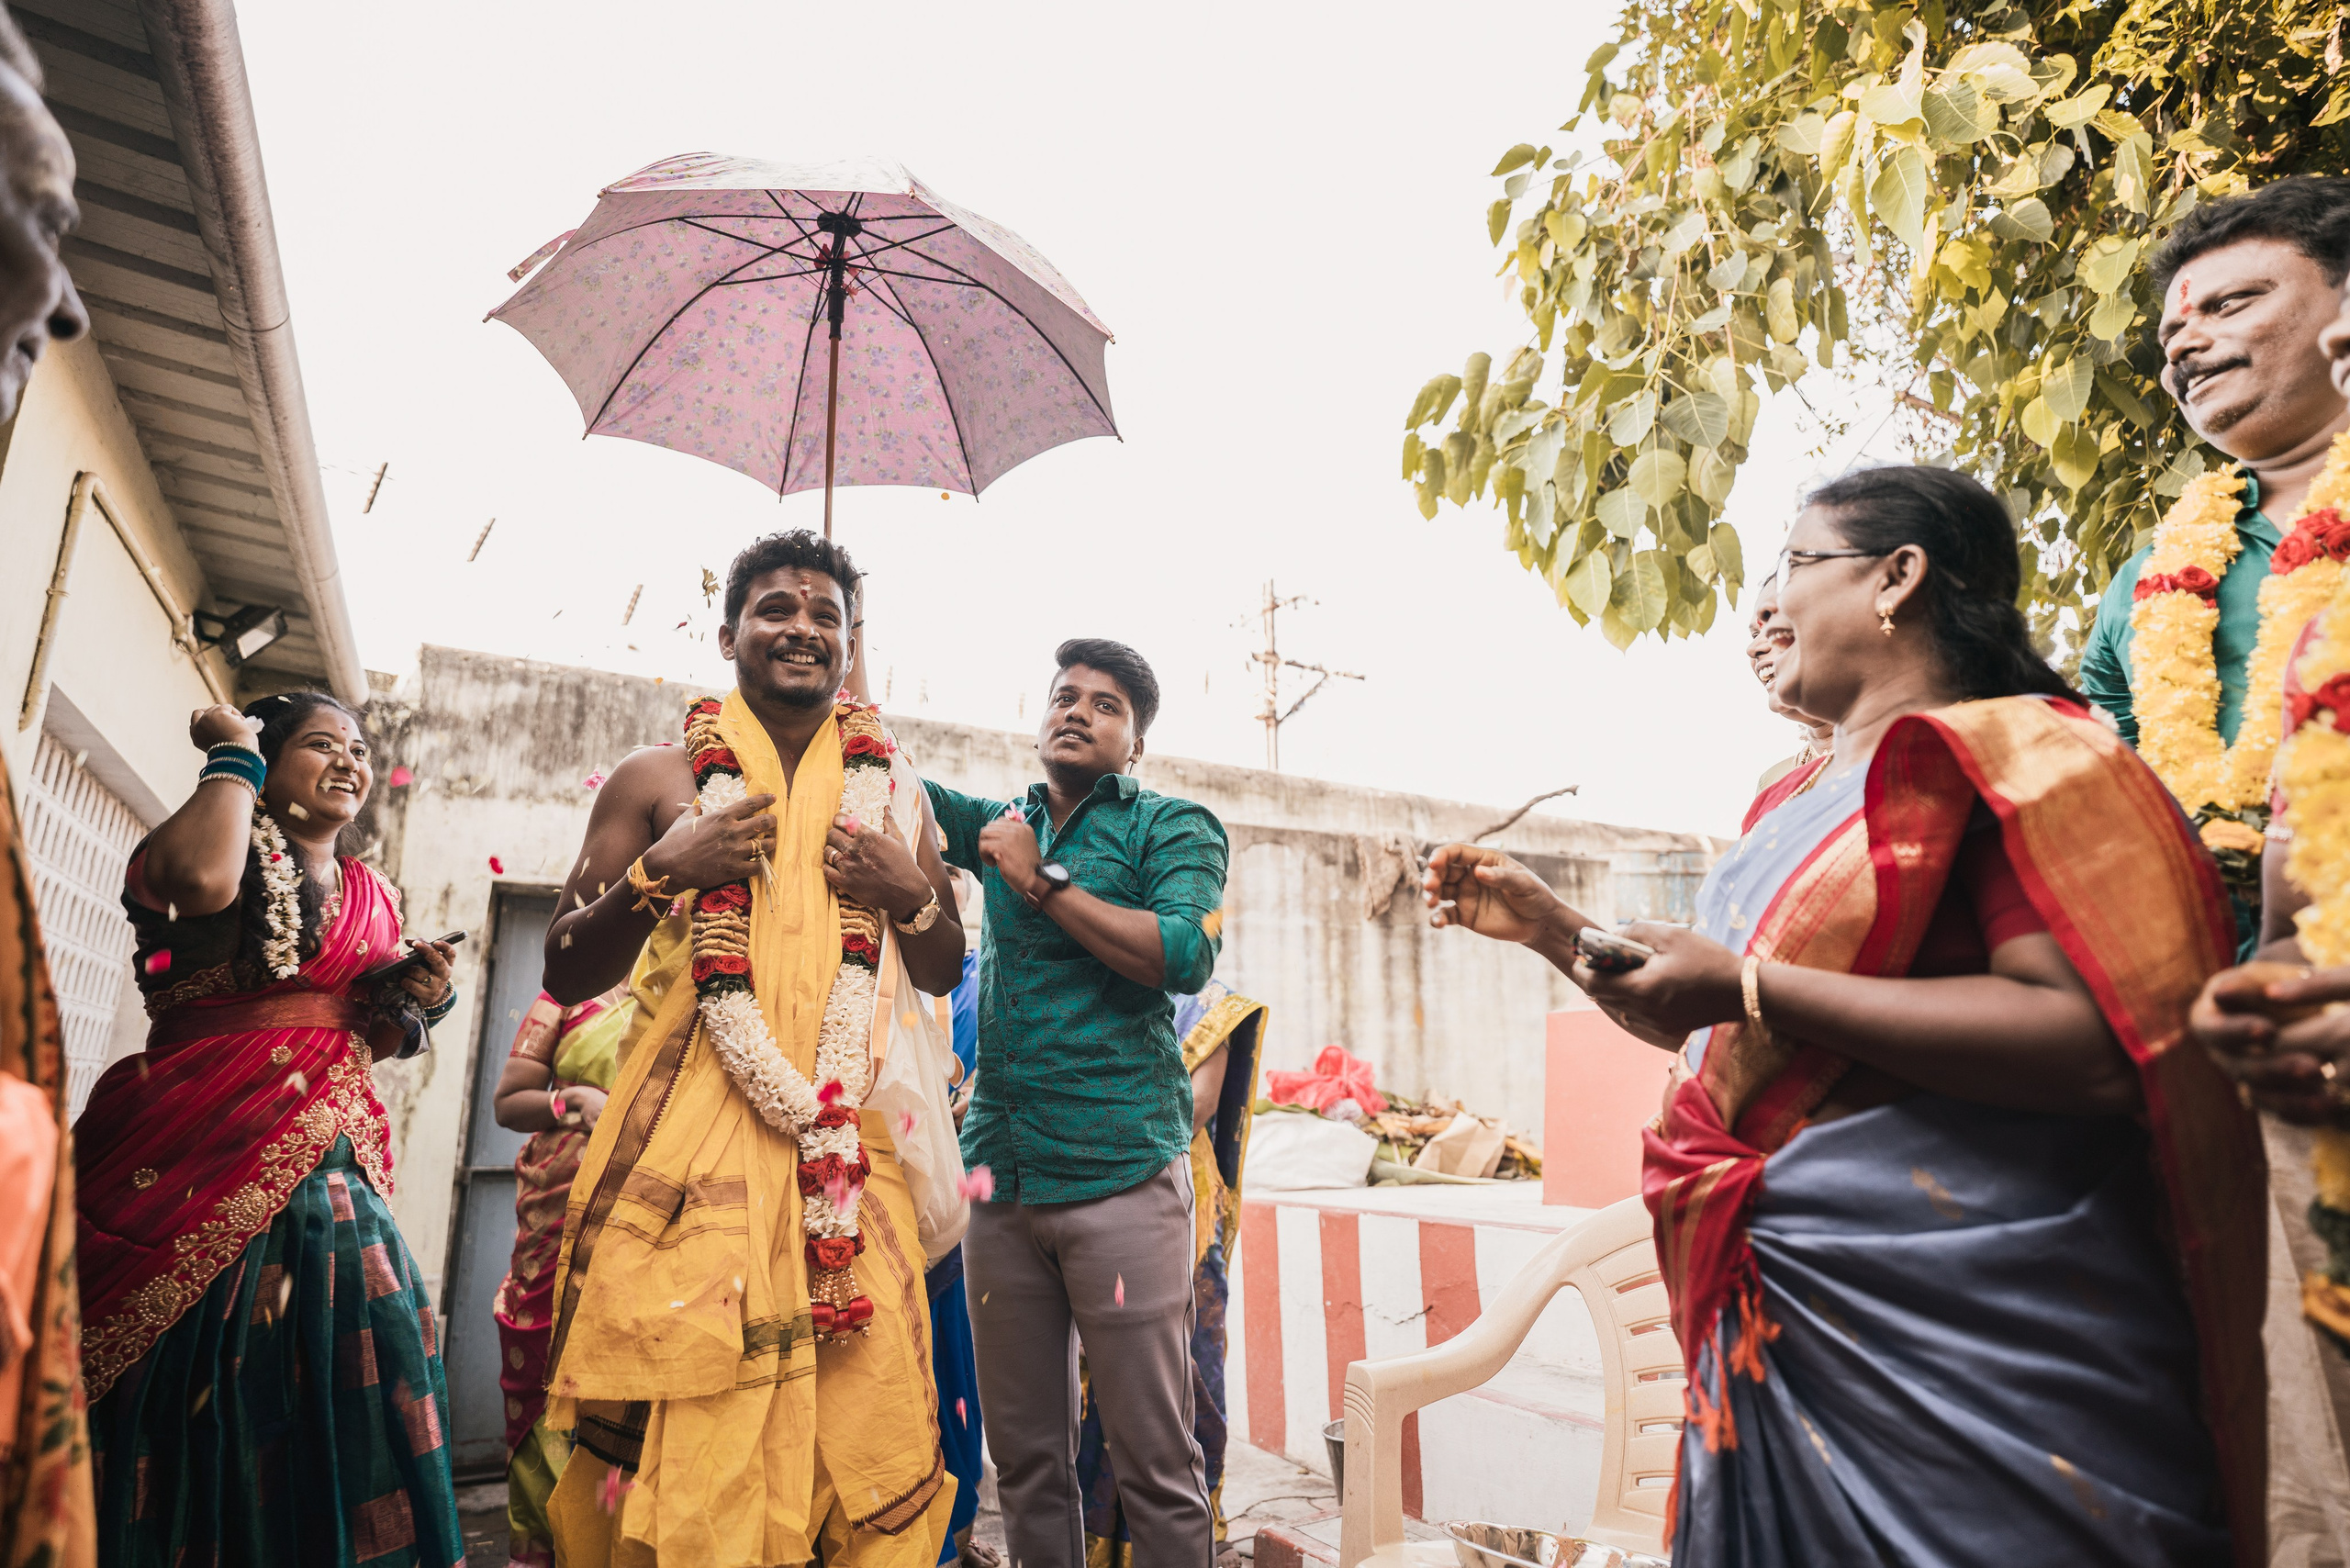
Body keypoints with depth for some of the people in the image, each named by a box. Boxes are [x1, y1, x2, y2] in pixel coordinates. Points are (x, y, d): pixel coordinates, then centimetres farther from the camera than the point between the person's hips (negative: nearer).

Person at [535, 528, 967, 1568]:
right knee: (680, 1432, -6)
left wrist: (911, 896, -1)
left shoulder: (894, 793, 15)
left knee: (871, 1413, -3)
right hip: (688, 1135, -1)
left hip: (853, 1143, 2)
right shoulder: (658, 780, 8)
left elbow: (944, 974, 20)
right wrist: (659, 871, -8)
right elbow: (567, 976, 8)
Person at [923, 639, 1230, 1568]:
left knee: (1157, 1461, 1)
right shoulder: (1001, 825, 17)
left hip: (1119, 1173, -4)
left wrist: (1043, 880, -10)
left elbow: (1187, 957, -13)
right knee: (1024, 1456, 11)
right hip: (1001, 1177, 5)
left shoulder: (1172, 825, 3)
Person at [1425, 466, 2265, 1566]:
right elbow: (1719, 1041, 22)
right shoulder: (1797, 806, 14)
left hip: (1961, 1337, -7)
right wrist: (1547, 926, 12)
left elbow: (2098, 1048, -23)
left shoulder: (2015, 751, -10)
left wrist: (1749, 989, -24)